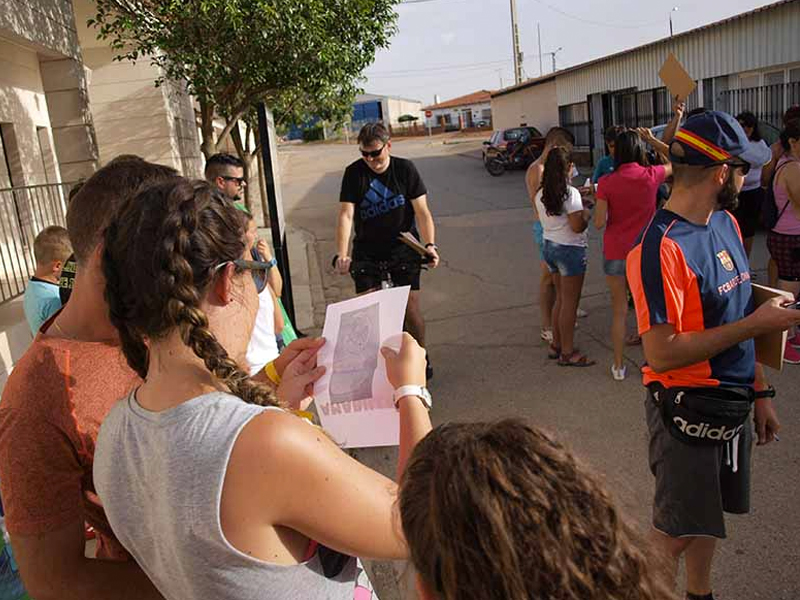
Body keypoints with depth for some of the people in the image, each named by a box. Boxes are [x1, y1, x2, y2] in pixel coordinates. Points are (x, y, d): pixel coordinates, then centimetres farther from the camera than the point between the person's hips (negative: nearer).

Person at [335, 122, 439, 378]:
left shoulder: (405, 169, -6)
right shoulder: (354, 173, -5)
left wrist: (430, 244, -25)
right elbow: (346, 215, -13)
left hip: (403, 248, -1)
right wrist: (341, 255, -25)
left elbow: (422, 211, -10)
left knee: (411, 308, -3)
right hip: (367, 251, 1)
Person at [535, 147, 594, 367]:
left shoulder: (541, 194, 5)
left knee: (560, 298, 19)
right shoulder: (570, 193, -18)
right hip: (570, 250, -8)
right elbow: (577, 226, -21)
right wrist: (586, 214, -1)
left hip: (549, 247, 8)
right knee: (570, 302, 1)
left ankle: (556, 345, 26)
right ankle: (567, 353, 9)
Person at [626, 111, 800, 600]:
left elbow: (736, 317, 13)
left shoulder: (727, 223, 5)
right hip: (688, 411, -8)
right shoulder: (661, 247, -24)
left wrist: (761, 392, 14)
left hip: (733, 405, 8)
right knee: (677, 532, 5)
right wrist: (755, 323, -22)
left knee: (707, 516, 24)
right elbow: (662, 354, -27)